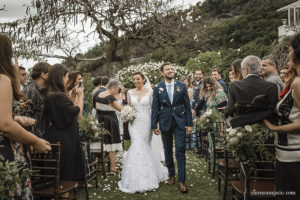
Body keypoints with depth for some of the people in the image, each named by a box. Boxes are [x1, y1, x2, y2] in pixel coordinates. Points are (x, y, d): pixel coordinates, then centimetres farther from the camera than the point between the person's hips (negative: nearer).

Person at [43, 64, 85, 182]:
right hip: (63, 140, -10)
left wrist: (77, 96, 15)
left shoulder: (51, 95, 8)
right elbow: (77, 111, -18)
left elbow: (70, 110, 12)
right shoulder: (58, 97, -22)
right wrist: (81, 96, -3)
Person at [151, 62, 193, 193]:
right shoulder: (157, 88, 1)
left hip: (180, 122, -1)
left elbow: (187, 106, 3)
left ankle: (181, 180, 4)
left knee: (180, 151, -3)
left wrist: (189, 123, 0)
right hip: (165, 122, 1)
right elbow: (155, 108, 2)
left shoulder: (182, 86, 2)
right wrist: (154, 125, -1)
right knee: (168, 150, 13)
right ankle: (171, 175, 31)